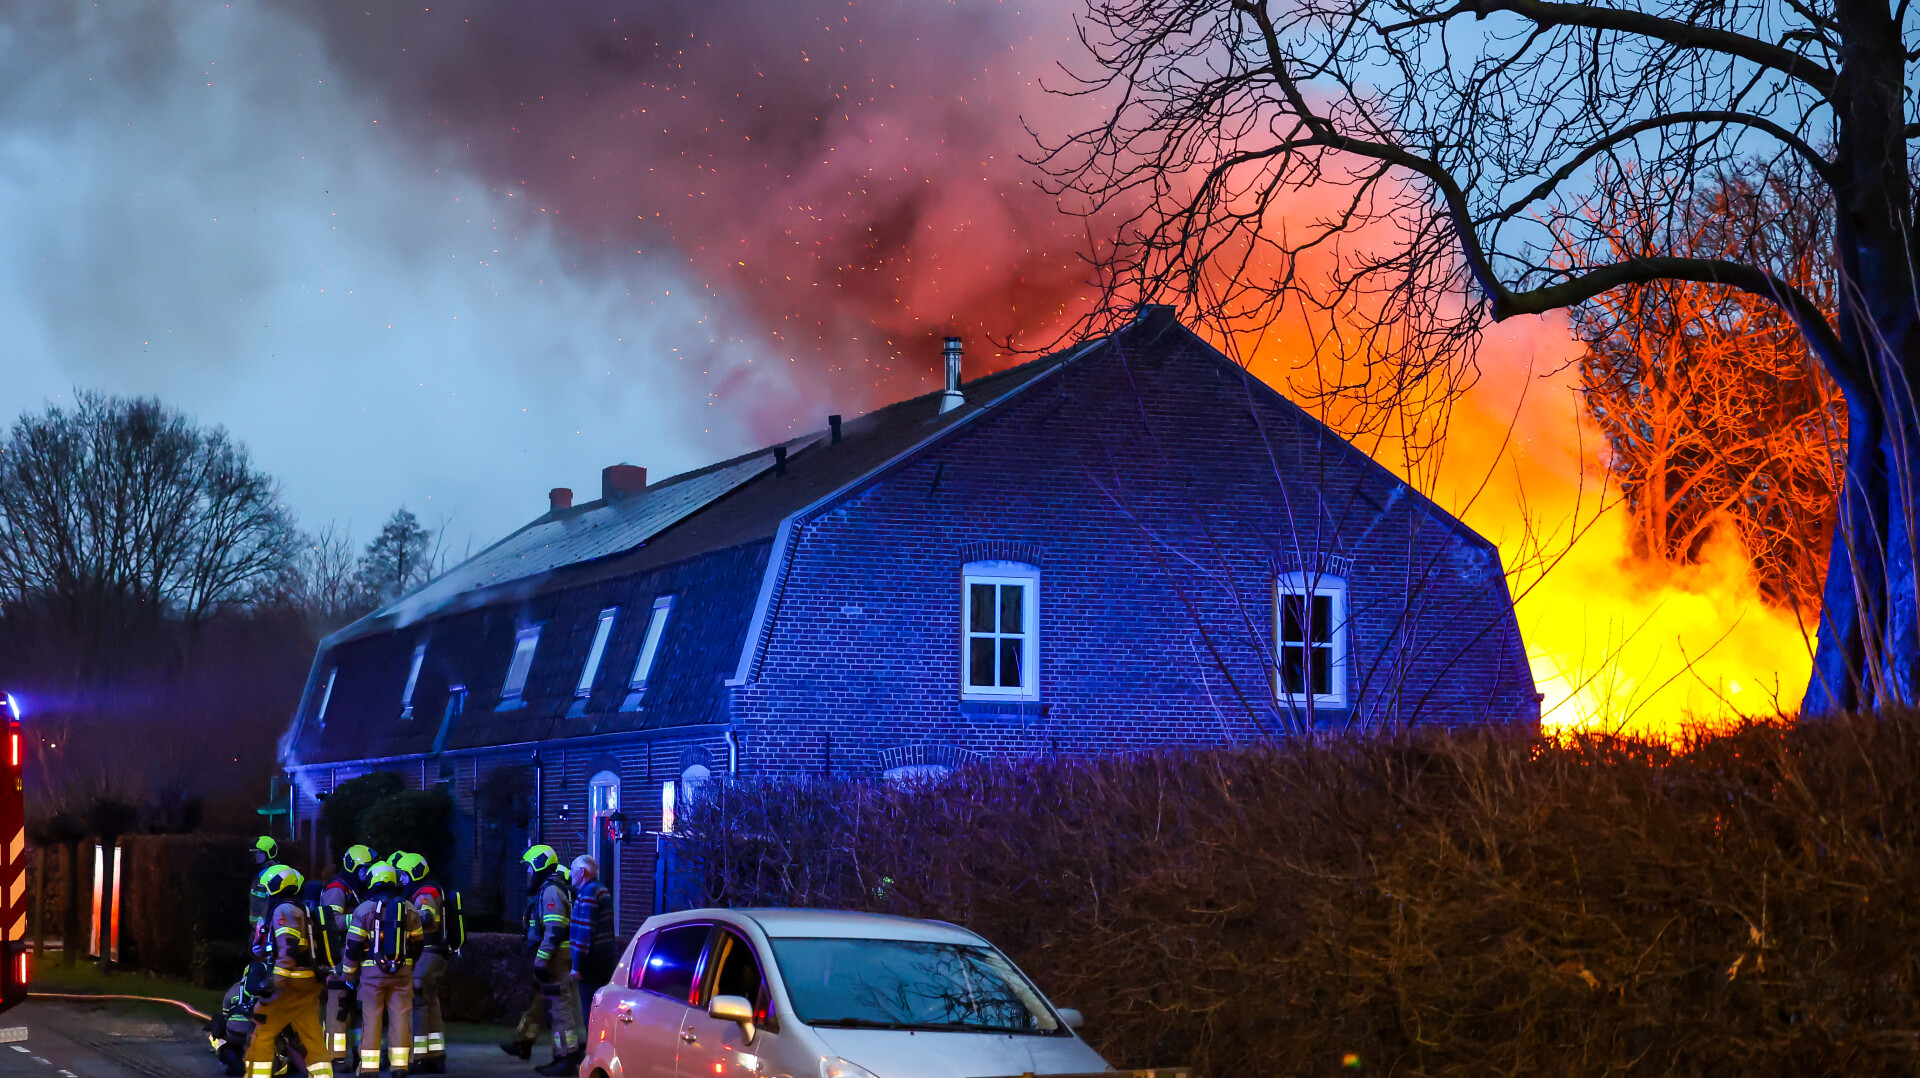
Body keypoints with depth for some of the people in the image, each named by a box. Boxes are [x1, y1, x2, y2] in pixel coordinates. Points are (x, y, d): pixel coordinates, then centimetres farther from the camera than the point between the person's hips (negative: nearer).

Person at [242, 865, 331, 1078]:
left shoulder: (283, 910, -9)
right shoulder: (302, 910, 19)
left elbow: (288, 948, -21)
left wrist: (277, 982, -24)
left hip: (290, 984, -9)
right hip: (309, 985, 9)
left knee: (262, 1033, -1)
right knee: (312, 1038, 7)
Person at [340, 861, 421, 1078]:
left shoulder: (364, 909, -5)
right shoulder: (408, 908, 5)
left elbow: (353, 946, -5)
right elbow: (417, 943, 13)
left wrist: (348, 975, 4)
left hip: (372, 971, -2)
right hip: (402, 971, 2)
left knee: (371, 1020, 2)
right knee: (400, 1019, 4)